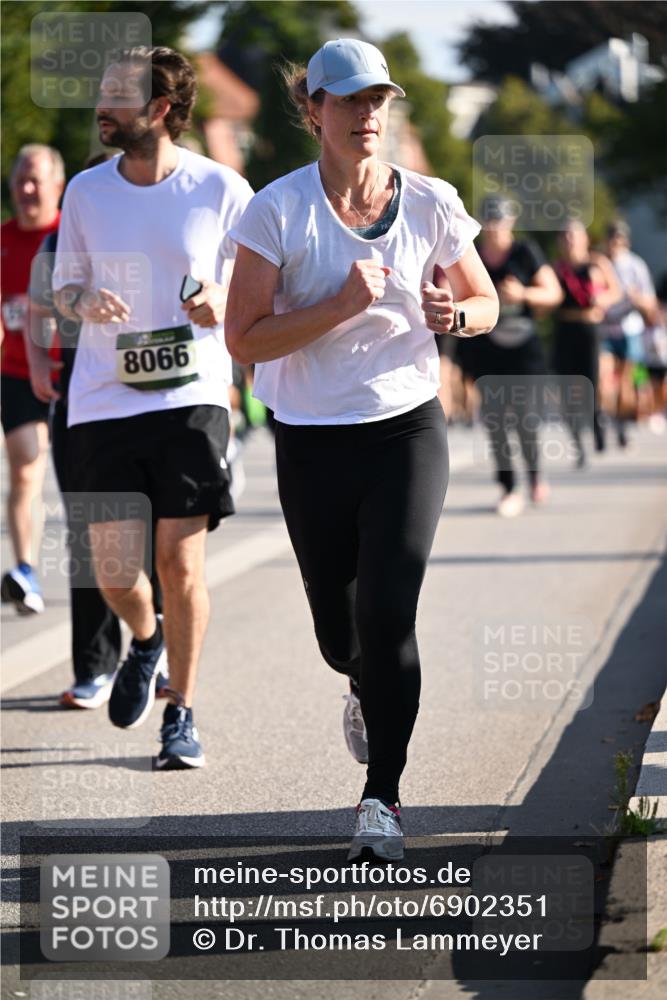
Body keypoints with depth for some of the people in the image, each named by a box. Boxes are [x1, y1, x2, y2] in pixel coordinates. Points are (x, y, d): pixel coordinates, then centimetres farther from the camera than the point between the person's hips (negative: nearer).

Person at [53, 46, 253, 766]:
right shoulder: (85, 192, 5)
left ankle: (182, 713, 10)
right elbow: (64, 285, 14)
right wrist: (84, 303, -10)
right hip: (102, 402, 2)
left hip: (192, 396, -2)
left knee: (180, 560, -6)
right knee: (114, 572, -2)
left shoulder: (222, 190, -2)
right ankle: (146, 640, 34)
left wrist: (223, 298, -16)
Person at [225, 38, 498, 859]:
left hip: (407, 429, 0)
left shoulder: (430, 204, 0)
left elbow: (486, 302, 13)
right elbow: (243, 338, -11)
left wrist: (456, 314, -11)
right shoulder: (277, 212, -7)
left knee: (388, 614, -15)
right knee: (340, 634, 10)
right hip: (312, 443, 0)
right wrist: (341, 305, -22)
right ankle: (366, 690, 48)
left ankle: (381, 798, -5)